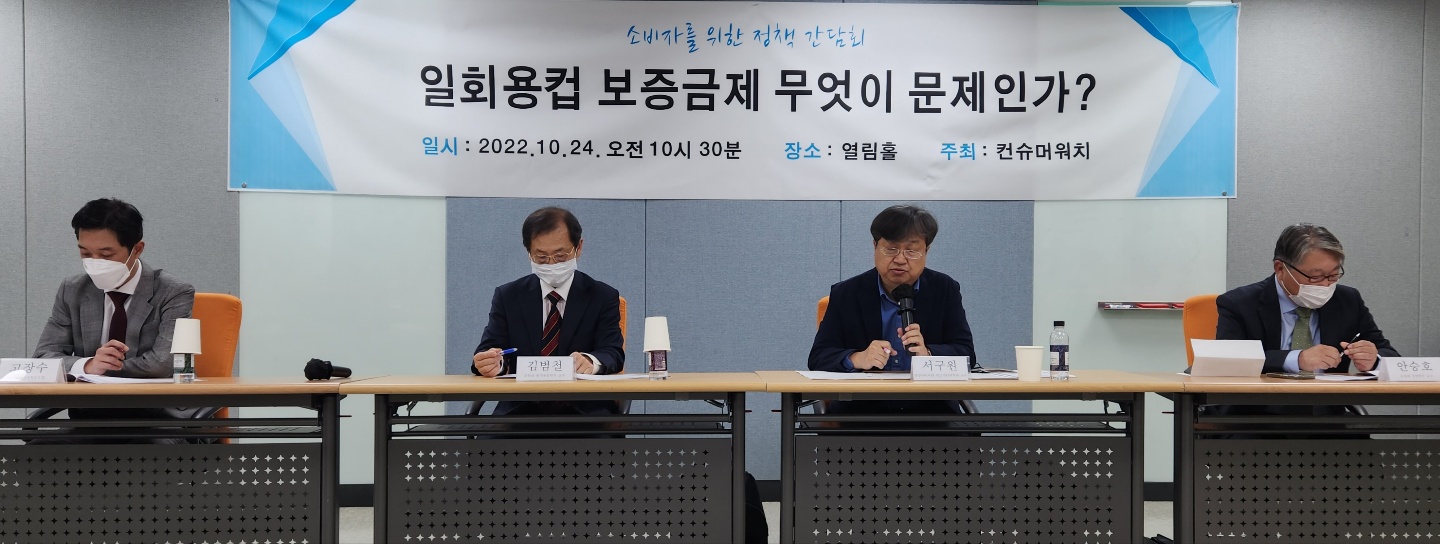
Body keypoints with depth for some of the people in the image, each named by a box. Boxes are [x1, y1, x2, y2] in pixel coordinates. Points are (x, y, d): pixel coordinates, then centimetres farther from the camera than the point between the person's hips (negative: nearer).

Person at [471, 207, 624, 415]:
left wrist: (591, 361, -31)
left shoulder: (603, 297, 6)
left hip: (584, 412, -1)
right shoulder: (507, 296, 10)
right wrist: (490, 363, -25)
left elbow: (613, 353, -6)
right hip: (522, 410, 1)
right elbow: (488, 350, 2)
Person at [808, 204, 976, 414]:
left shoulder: (946, 290, 7)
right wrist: (858, 359, -23)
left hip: (930, 408, 0)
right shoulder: (845, 294, 4)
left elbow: (966, 354, 1)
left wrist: (927, 354, -21)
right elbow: (818, 357, -2)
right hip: (861, 408, 0)